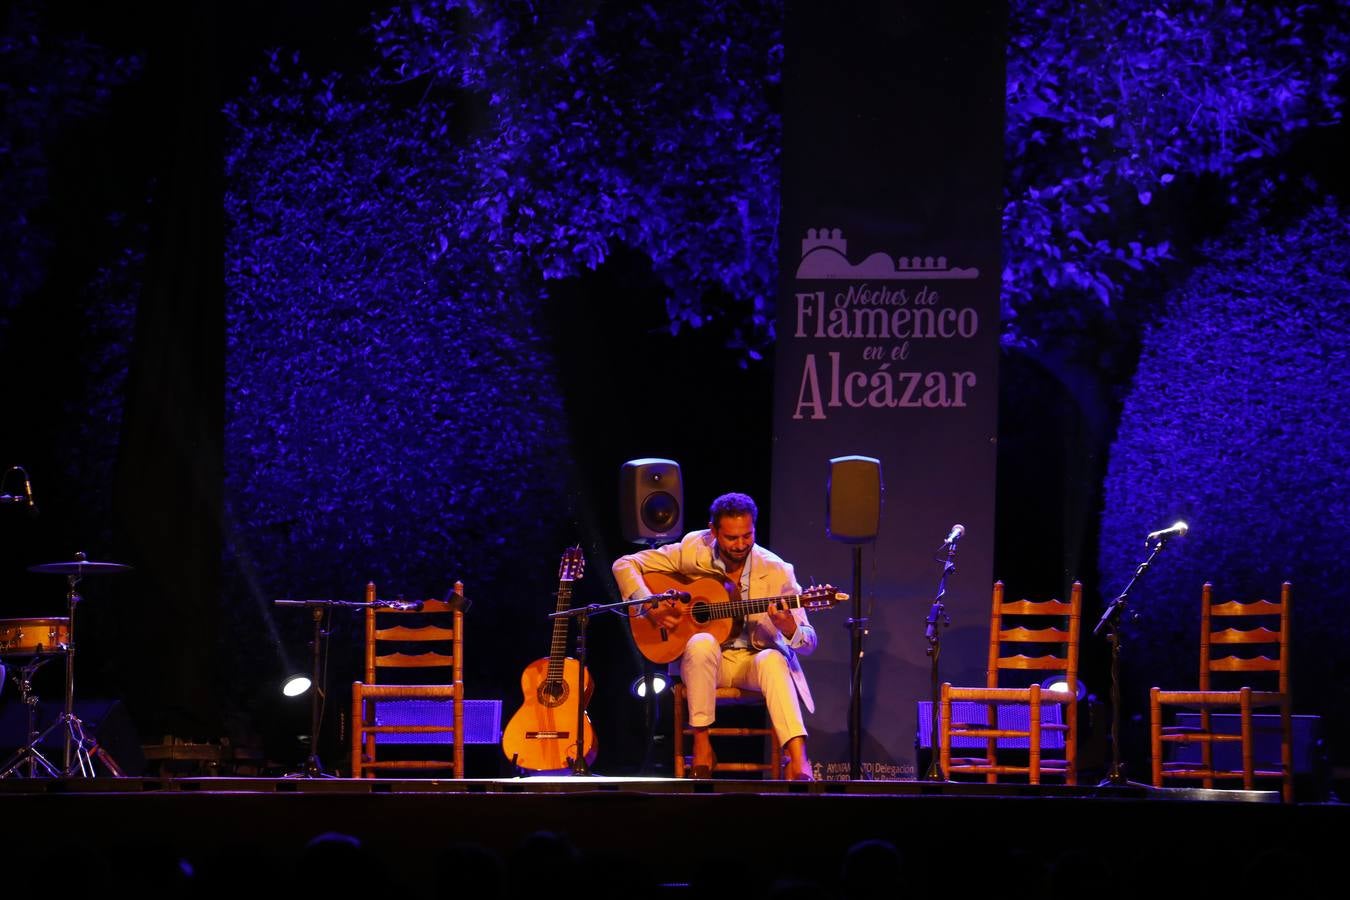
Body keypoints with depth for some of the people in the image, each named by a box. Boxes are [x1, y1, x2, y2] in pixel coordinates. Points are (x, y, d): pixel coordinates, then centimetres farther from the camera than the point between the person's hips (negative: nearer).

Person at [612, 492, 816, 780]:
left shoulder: (777, 571, -9)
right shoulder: (693, 551, -7)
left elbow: (808, 642, -10)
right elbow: (624, 565, -2)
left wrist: (789, 629, -34)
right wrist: (650, 606, -18)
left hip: (753, 661, 0)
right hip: (705, 659, 0)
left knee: (773, 659, -36)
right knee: (702, 643, -36)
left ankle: (798, 764, -49)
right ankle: (701, 745, -25)